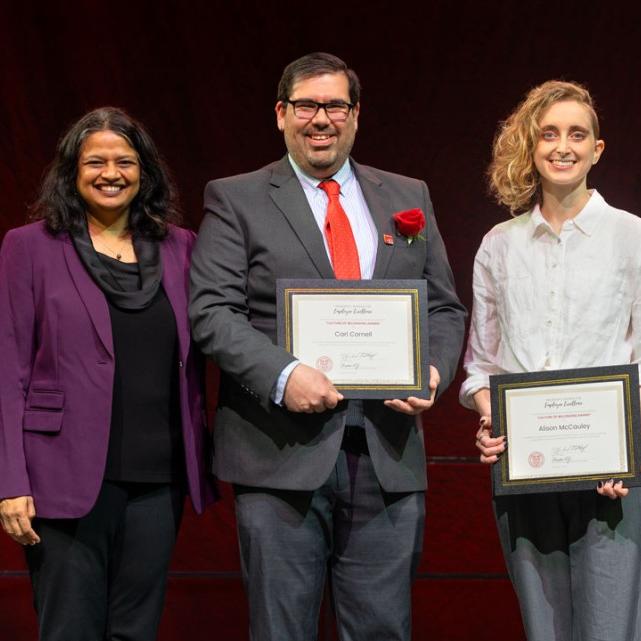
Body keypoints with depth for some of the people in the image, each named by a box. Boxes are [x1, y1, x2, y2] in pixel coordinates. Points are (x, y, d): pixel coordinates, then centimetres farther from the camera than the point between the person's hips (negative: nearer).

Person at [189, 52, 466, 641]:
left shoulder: (408, 197, 15)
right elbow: (211, 312, -4)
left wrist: (434, 372, -5)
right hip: (281, 456, -3)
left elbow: (445, 308, 16)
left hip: (389, 456, 3)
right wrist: (283, 374, -19)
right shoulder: (236, 200, 4)